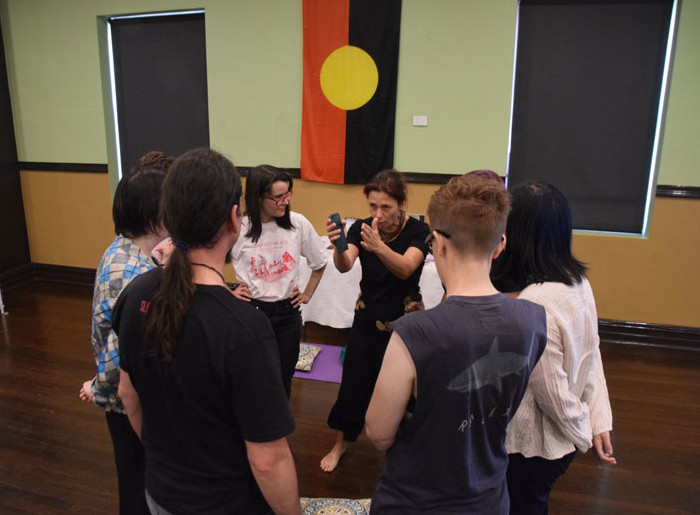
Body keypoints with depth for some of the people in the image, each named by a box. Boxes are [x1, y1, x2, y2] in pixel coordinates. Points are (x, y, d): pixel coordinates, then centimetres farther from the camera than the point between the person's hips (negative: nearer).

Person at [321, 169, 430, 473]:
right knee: (354, 381, 6)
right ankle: (341, 444, 31)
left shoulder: (417, 231, -16)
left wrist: (379, 247, -53)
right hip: (368, 319, 2)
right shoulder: (361, 228, -9)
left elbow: (405, 268, -34)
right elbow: (344, 266, -26)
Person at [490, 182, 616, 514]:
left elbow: (551, 389, -23)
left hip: (531, 447, -7)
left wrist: (583, 435, -6)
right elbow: (592, 356, 1)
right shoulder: (578, 282, -4)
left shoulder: (534, 303, -31)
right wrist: (599, 422, 5)